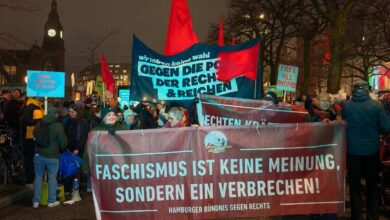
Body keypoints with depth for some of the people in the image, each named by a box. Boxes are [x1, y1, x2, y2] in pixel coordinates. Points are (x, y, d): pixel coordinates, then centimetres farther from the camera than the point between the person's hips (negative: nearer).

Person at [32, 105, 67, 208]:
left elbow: (35, 135, 20)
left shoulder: (39, 124, 4)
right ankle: (51, 201, 10)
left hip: (39, 154, 4)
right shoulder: (58, 126, -12)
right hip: (52, 156, -4)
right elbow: (63, 141, -8)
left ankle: (36, 201, 15)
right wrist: (61, 148, 13)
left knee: (38, 177, 11)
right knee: (52, 178, 5)